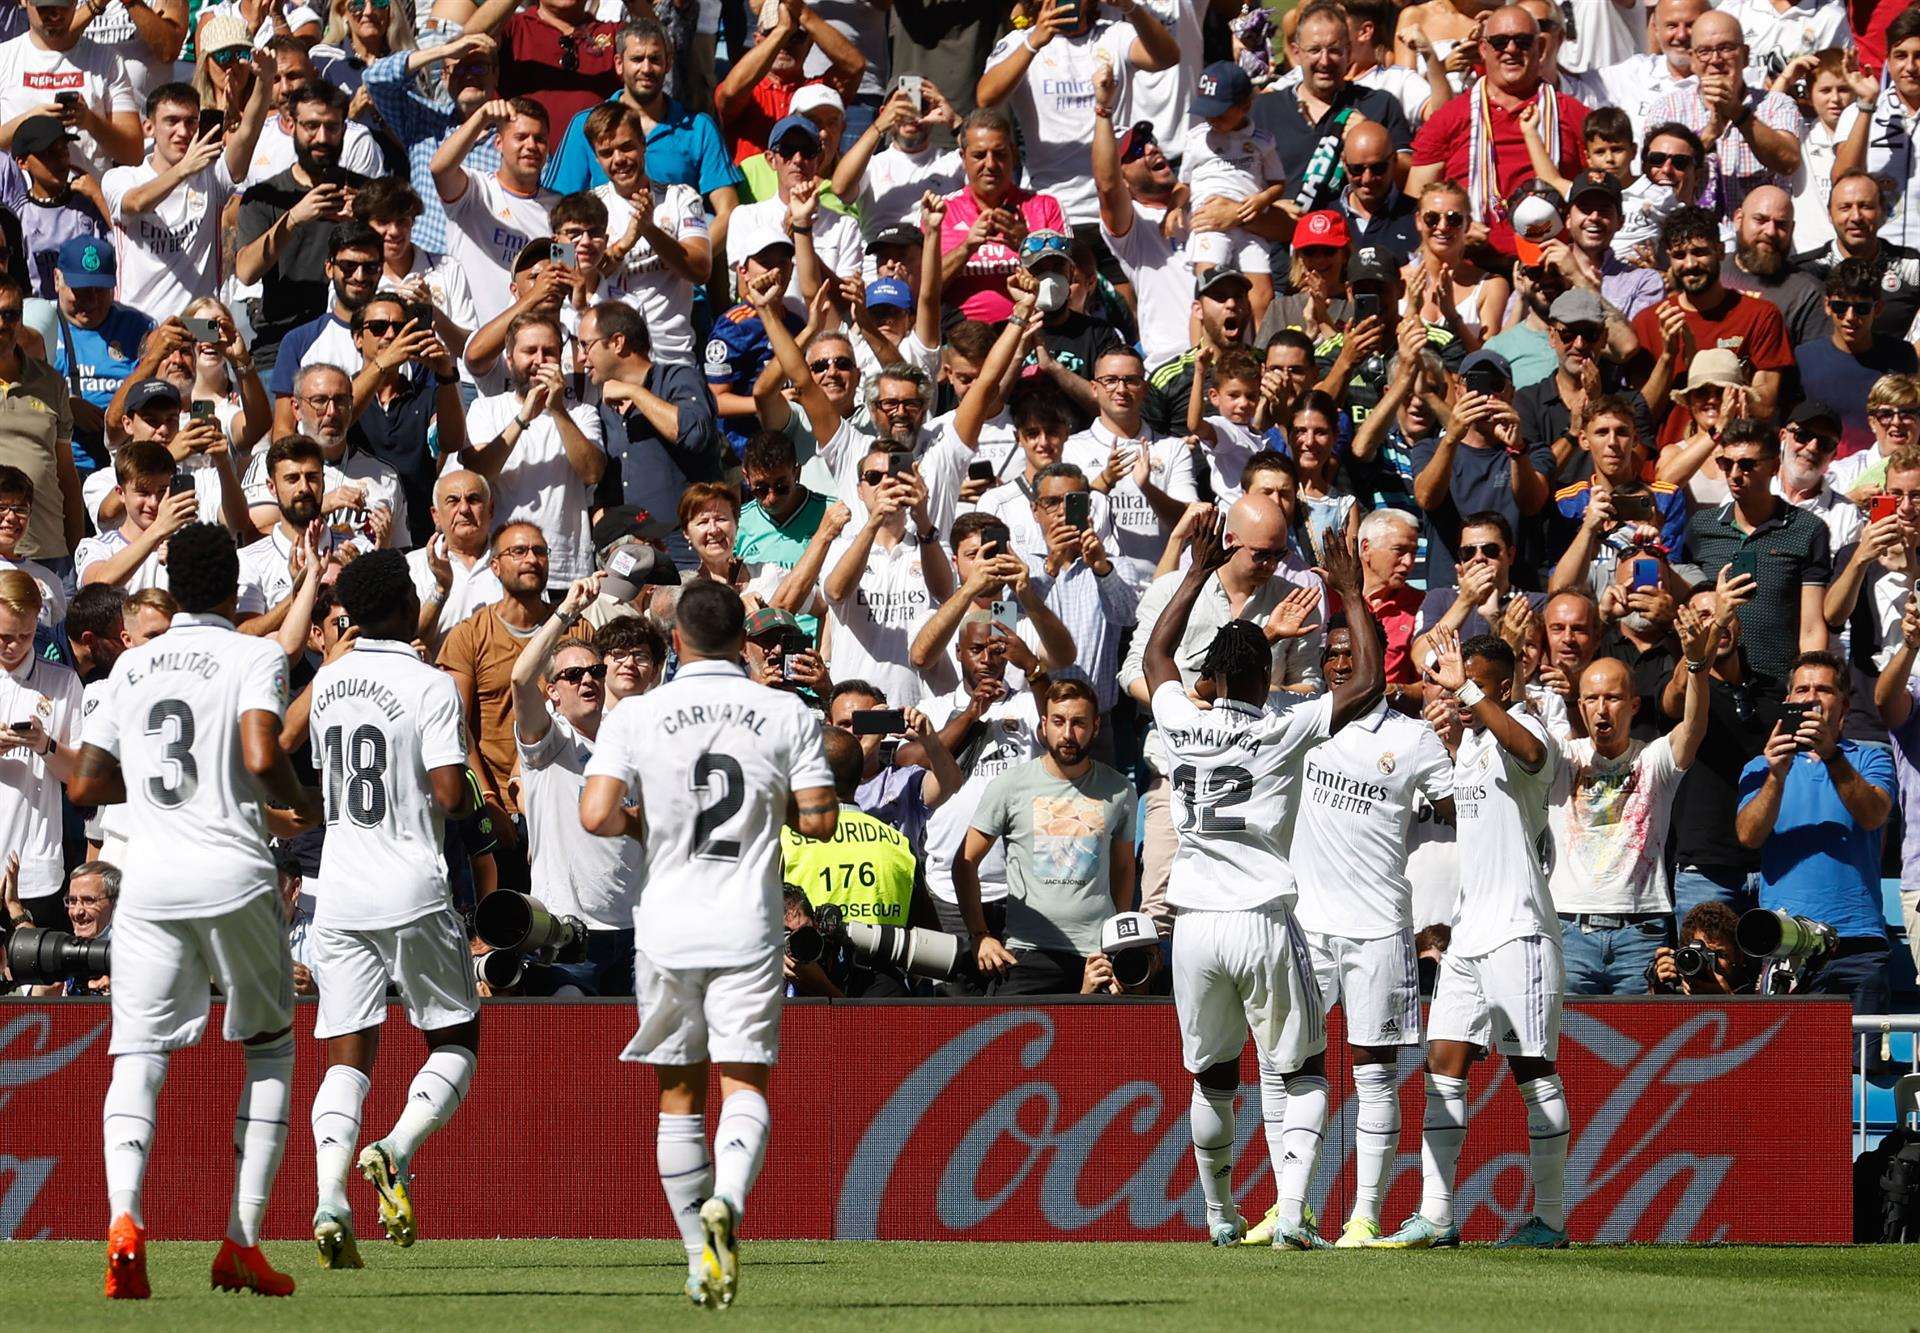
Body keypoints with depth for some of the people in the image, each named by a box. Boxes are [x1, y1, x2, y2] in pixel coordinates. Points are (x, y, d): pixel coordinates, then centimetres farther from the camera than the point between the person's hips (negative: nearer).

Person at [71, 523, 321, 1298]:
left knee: (138, 1054, 0)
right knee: (270, 1049, 14)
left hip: (150, 883, 3)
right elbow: (262, 758, -16)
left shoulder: (132, 667, 13)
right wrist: (299, 807, 3)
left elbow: (85, 784, 14)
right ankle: (243, 1242, 6)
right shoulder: (254, 656, -1)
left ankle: (124, 1214, -27)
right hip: (234, 877, -3)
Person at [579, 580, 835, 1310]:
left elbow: (597, 815, -11)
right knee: (744, 1084, -1)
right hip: (748, 926, 0)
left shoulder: (636, 715, -2)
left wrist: (641, 819, 11)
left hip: (666, 927, 0)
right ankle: (727, 1200, -29)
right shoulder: (787, 716, 0)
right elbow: (819, 818, -2)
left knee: (679, 1095, 10)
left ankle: (699, 1251, 12)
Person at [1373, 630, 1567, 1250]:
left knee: (1535, 1072, -3)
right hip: (1468, 934, 9)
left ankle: (1550, 1219, 1)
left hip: (1518, 931, -9)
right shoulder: (1469, 741, 16)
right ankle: (1435, 1216, 5)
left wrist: (1467, 689, -37)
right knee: (1444, 1070, 5)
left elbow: (1530, 751, -38)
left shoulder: (1520, 726, -11)